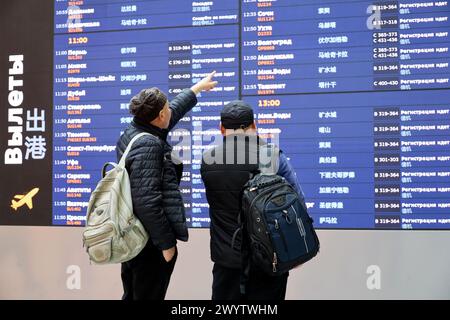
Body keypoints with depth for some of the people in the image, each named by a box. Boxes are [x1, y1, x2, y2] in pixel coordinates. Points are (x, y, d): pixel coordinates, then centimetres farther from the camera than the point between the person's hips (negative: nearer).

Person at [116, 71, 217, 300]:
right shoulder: (148, 145, -21)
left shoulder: (133, 132, 7)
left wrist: (197, 88, 38)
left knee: (132, 295, 19)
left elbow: (173, 112, 25)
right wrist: (166, 242, -21)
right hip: (150, 240, -10)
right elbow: (147, 201, -27)